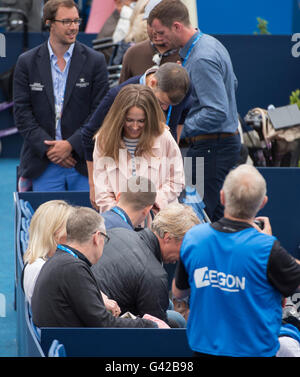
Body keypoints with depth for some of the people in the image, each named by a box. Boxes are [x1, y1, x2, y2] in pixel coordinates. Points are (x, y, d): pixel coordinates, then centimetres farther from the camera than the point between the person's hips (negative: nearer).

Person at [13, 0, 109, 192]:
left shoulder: (95, 61, 3)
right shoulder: (27, 62, 5)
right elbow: (22, 113, 1)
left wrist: (71, 145, -11)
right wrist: (48, 148, -11)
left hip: (84, 163, 0)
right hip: (43, 165, 1)